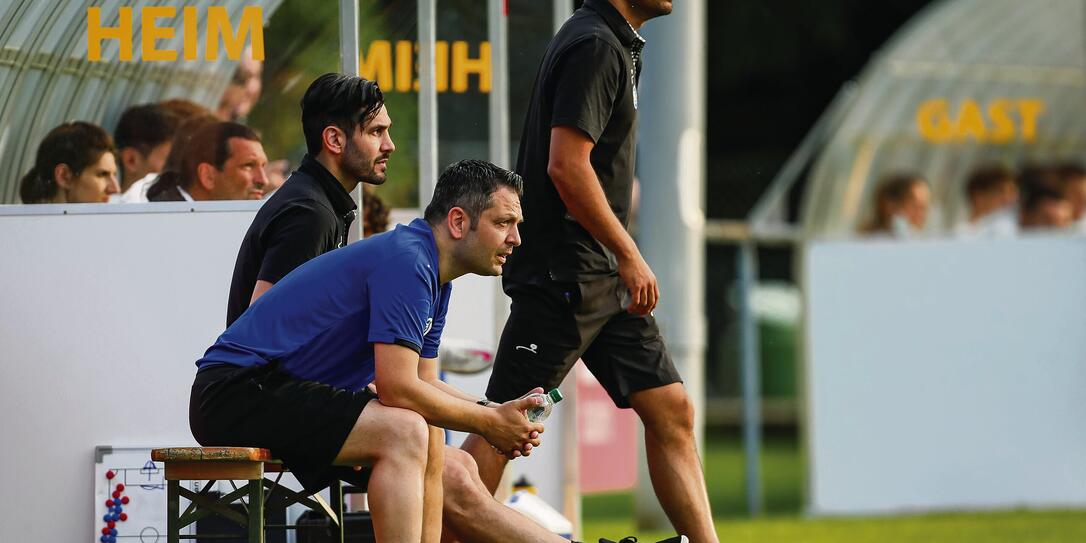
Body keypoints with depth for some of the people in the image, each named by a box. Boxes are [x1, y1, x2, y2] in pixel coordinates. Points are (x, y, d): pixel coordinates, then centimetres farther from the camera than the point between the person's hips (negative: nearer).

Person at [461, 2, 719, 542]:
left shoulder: (616, 45, 17)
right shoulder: (593, 46, -15)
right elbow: (566, 165, -22)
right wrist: (629, 255, -16)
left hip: (602, 275, 10)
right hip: (562, 274, -10)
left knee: (671, 411, 7)